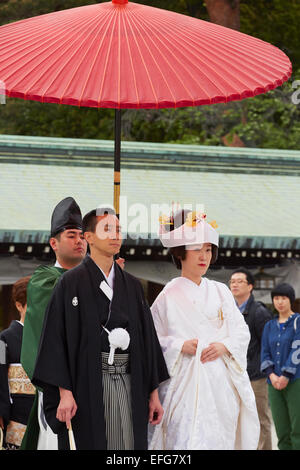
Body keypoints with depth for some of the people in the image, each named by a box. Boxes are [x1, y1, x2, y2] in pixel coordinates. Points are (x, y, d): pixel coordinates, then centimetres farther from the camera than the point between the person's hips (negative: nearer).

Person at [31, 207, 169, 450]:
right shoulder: (71, 282, 0)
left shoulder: (133, 285, 14)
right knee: (92, 444, -5)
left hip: (129, 384, 4)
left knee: (130, 445, -1)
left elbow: (147, 338, 15)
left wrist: (153, 393, 10)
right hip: (89, 384, -4)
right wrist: (65, 392, -15)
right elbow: (57, 337, -7)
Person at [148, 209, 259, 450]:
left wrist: (224, 346, -8)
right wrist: (180, 346, -13)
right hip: (185, 382, -3)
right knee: (188, 439, -14)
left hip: (221, 381, 3)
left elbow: (242, 331, 10)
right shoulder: (169, 296, 2)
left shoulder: (220, 292, 11)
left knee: (219, 439, 1)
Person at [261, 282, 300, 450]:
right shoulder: (270, 326, 16)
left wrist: (286, 376, -14)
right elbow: (265, 353, 10)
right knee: (282, 433, 2)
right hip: (275, 384, 5)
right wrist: (272, 375, -7)